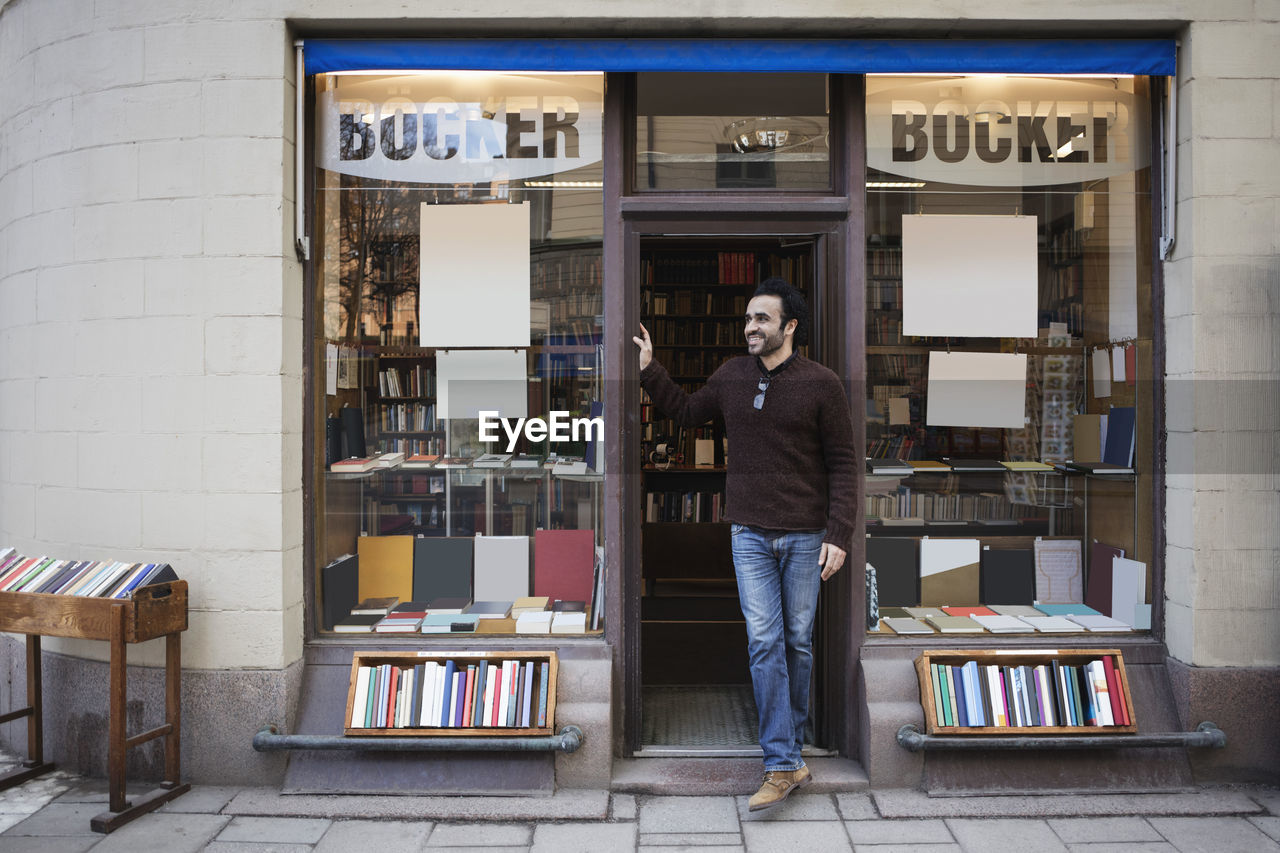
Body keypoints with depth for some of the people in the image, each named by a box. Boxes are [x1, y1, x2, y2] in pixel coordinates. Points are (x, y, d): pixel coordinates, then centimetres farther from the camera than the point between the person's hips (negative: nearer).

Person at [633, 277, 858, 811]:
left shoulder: (820, 384, -6)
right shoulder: (732, 376, 3)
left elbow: (843, 464, -4)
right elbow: (687, 412, 21)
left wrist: (839, 536, -10)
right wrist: (649, 370, 10)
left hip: (805, 535, -2)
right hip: (750, 533, 2)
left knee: (797, 641, 9)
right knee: (764, 640, -4)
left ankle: (792, 742, 28)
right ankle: (783, 765, 1)